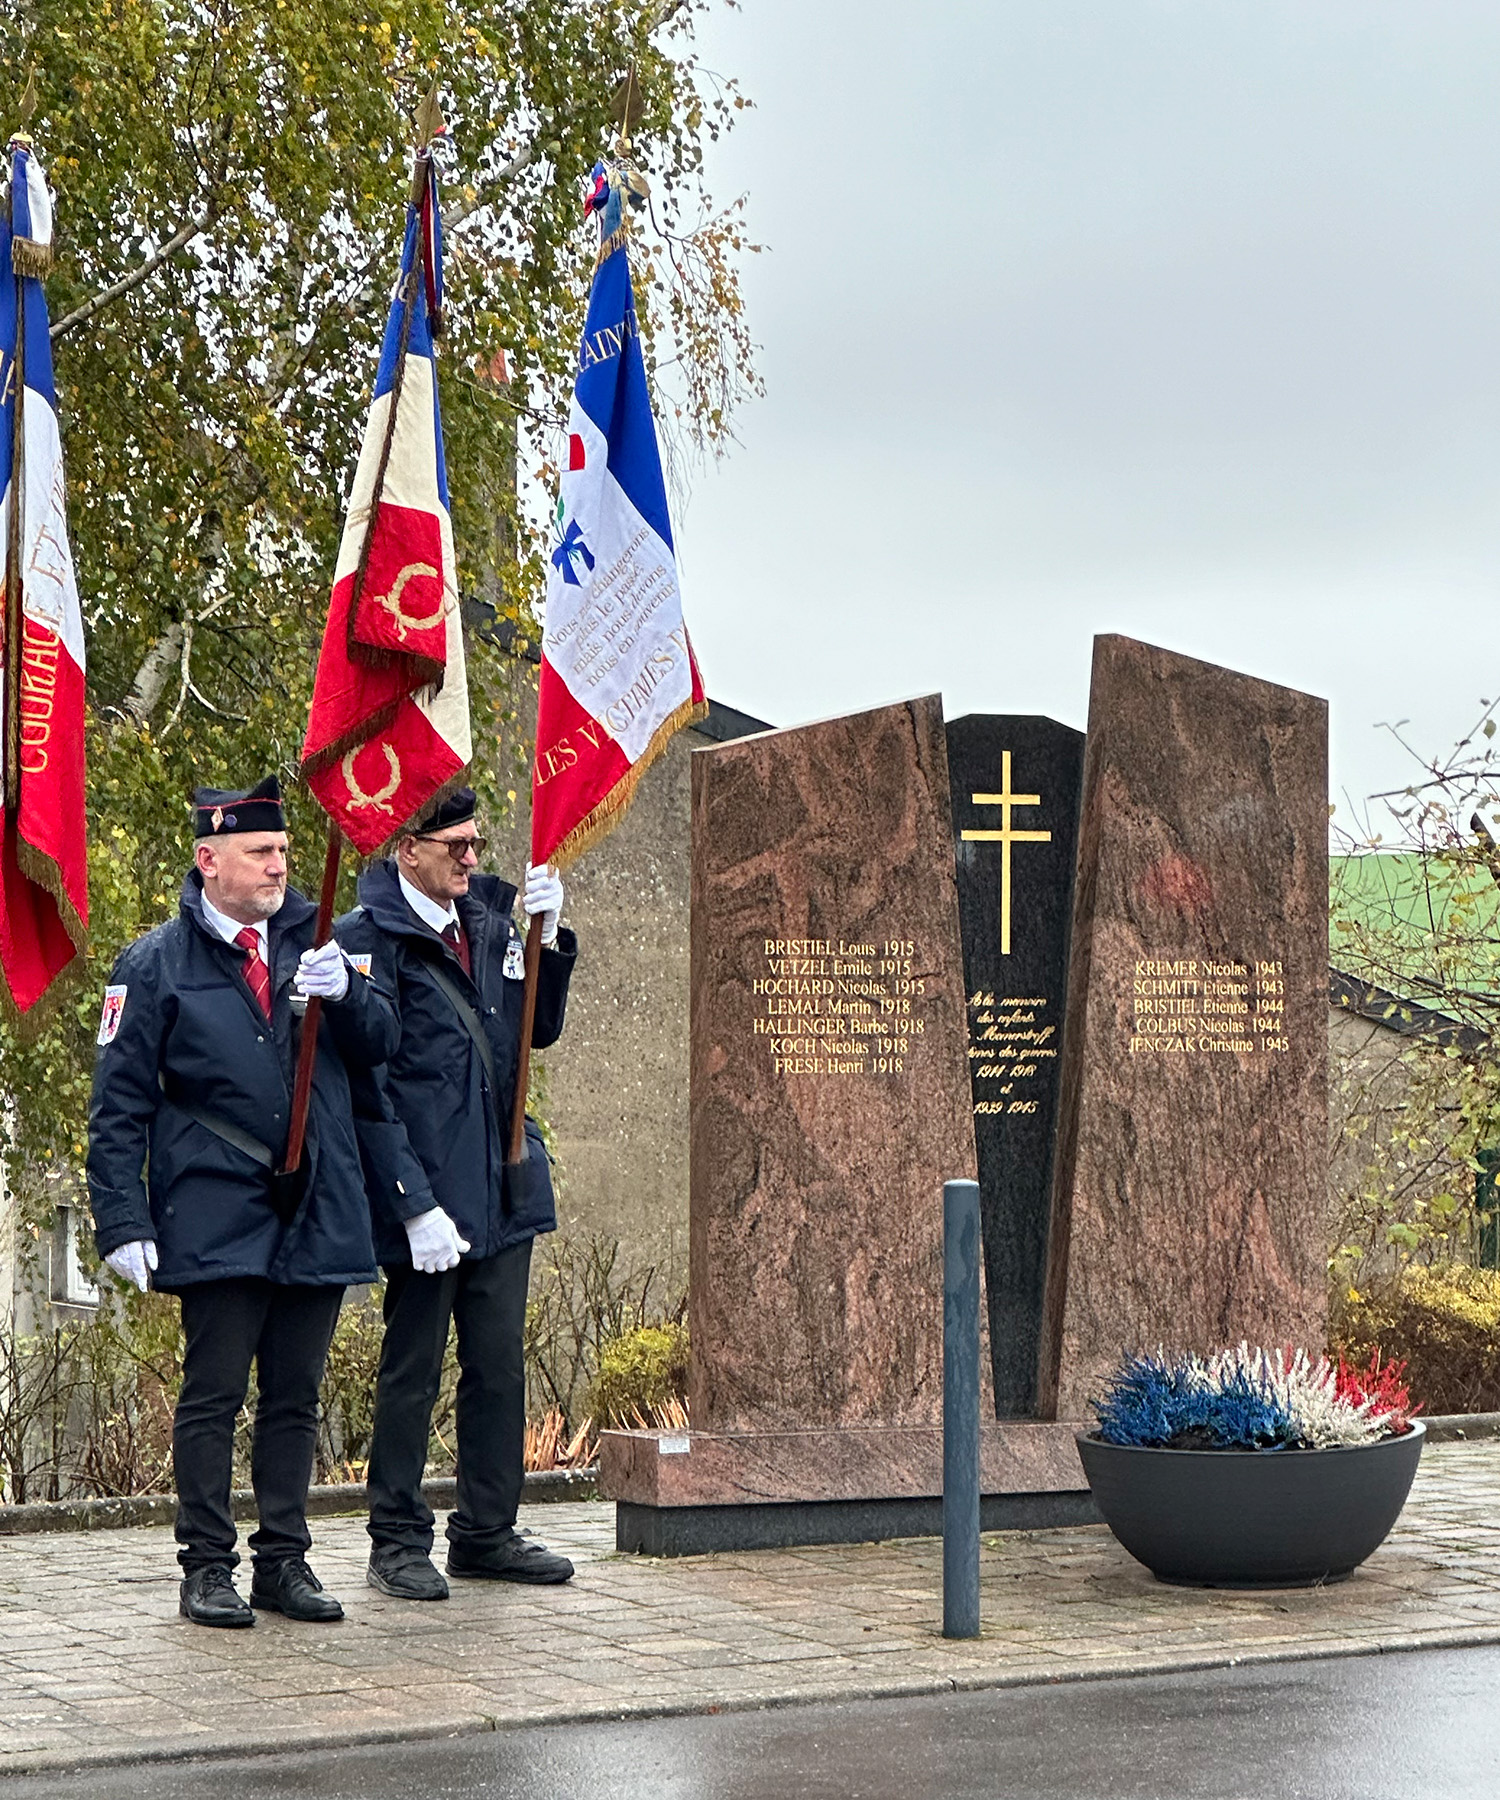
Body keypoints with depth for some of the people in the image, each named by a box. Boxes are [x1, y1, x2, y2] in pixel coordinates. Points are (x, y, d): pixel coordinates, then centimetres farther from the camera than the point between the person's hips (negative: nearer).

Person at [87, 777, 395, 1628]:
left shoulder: (312, 937, 11)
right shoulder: (156, 965, 0)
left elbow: (381, 1040, 7)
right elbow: (120, 1106, -1)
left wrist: (343, 991, -14)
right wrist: (124, 1223, -8)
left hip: (317, 1212, 4)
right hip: (218, 1221, -4)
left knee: (295, 1398, 9)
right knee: (213, 1396, -1)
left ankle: (285, 1561, 17)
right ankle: (208, 1566, 8)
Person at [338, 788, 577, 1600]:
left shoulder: (487, 918, 11)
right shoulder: (368, 939, -10)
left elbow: (540, 1029, 15)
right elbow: (365, 1089, -13)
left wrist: (547, 937, 0)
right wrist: (415, 1203, -17)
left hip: (502, 1189, 7)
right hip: (425, 1193, -7)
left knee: (500, 1366, 11)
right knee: (412, 1372, 4)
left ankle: (486, 1534, 23)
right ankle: (398, 1542, 15)